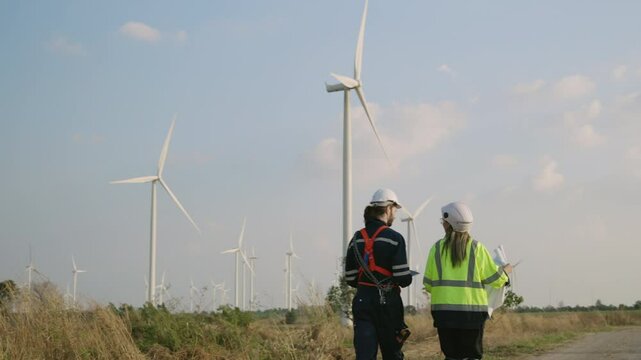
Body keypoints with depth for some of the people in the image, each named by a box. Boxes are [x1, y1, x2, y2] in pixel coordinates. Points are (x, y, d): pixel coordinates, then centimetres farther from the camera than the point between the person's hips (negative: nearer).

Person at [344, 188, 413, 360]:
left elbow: (350, 279, 6)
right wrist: (407, 278, 8)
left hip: (362, 301, 4)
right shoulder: (394, 238, -10)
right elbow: (403, 278, -14)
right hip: (387, 301, -4)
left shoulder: (356, 239, 5)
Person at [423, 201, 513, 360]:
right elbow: (494, 279, 2)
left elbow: (428, 284, 3)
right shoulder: (477, 248, -2)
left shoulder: (437, 248, 1)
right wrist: (505, 271, 23)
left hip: (444, 310, 1)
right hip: (472, 311, -1)